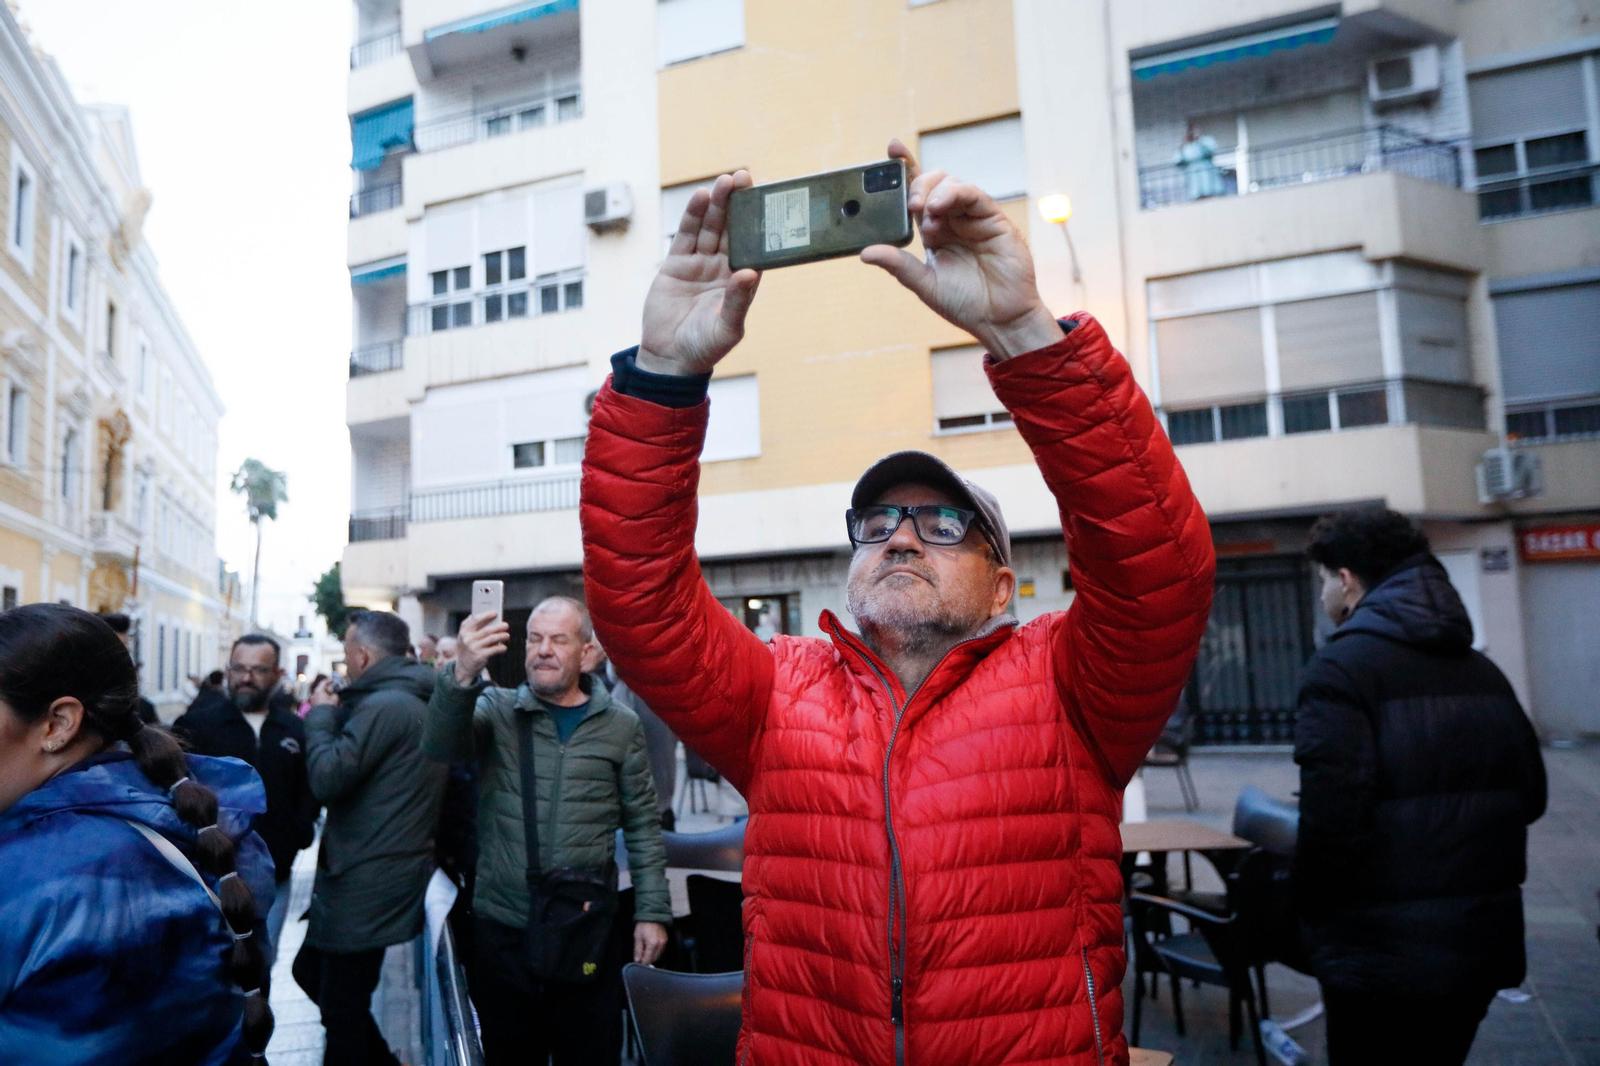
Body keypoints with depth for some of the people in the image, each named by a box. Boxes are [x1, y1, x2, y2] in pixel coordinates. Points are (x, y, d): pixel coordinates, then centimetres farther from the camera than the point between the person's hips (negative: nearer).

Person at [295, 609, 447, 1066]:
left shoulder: (383, 706, -19)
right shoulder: (418, 703, 13)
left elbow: (327, 778, -21)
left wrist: (321, 716, -6)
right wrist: (335, 717, 11)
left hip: (368, 884, -10)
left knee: (342, 1006, 1)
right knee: (310, 970, 23)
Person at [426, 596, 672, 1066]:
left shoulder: (620, 725, 2)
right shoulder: (497, 709, 1)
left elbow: (643, 824, 5)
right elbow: (443, 746, -19)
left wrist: (652, 911, 0)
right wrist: (462, 673, -37)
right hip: (502, 932, 1)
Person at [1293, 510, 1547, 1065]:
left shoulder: (1342, 665, -15)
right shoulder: (1483, 670, 8)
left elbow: (1331, 816, -22)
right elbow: (1529, 795, 13)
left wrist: (1310, 913, -7)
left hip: (1383, 953, -7)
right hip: (1484, 941, 7)